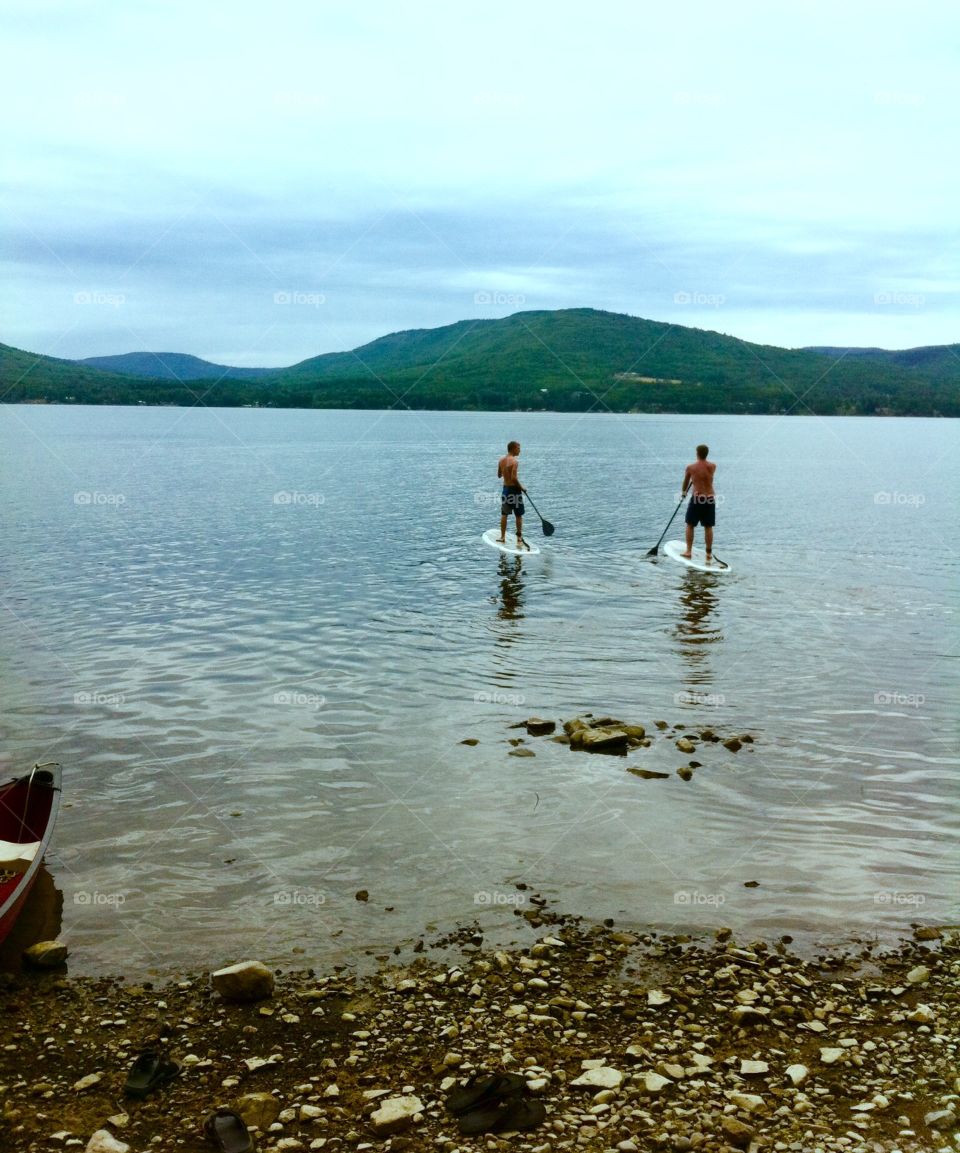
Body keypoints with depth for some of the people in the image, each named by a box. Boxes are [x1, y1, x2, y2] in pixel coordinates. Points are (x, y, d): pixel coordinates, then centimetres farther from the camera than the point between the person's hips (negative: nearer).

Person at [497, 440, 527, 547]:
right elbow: (514, 478, -26)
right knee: (519, 516, 4)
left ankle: (503, 537, 21)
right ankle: (519, 540, 5)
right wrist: (521, 487, -13)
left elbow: (499, 475, 15)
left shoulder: (501, 460, 3)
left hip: (505, 488, 7)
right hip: (514, 490, -7)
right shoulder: (514, 461, -19)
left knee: (504, 514, 15)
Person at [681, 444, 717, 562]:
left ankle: (689, 551, 10)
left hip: (697, 499, -2)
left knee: (690, 525, 11)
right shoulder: (713, 466, 1)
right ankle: (709, 554, 13)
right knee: (708, 527, 9)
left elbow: (686, 482, 13)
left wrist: (683, 493, 33)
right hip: (710, 499, 3)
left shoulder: (690, 467, -4)